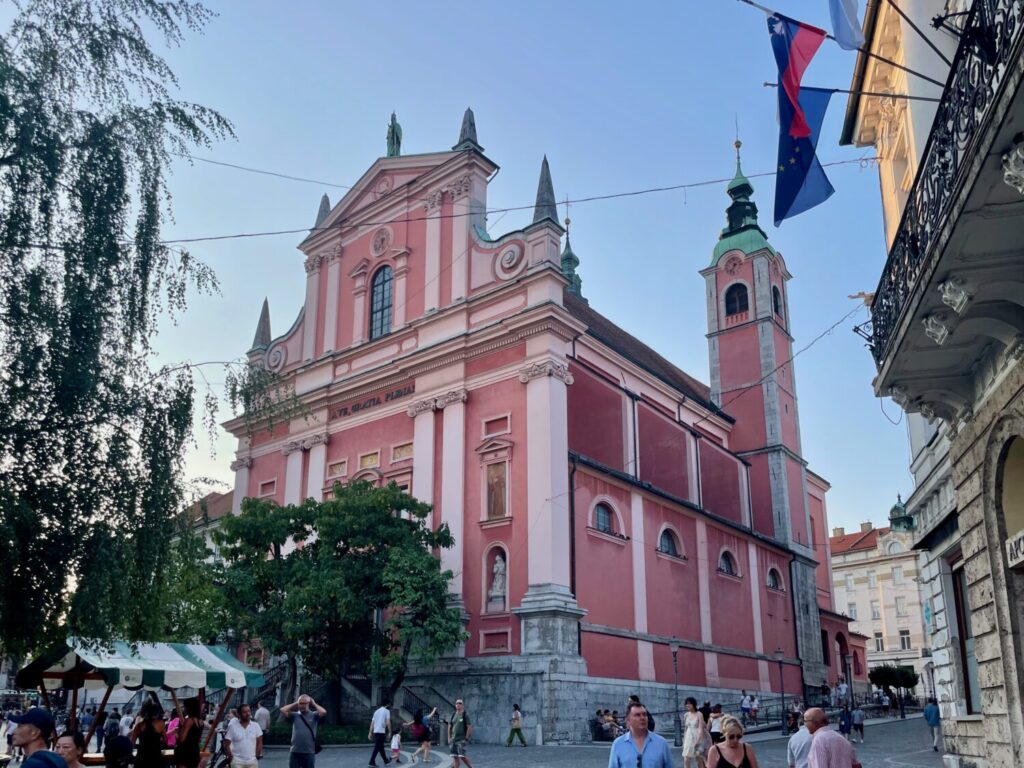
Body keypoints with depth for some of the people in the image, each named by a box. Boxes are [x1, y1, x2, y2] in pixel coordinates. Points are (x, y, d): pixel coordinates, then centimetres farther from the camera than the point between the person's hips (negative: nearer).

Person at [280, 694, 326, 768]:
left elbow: (323, 712, -19)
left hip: (309, 753, -2)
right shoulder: (295, 715, 7)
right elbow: (282, 710, -6)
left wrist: (314, 704, -4)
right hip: (295, 752, 2)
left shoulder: (314, 715, 0)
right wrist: (295, 704, 3)